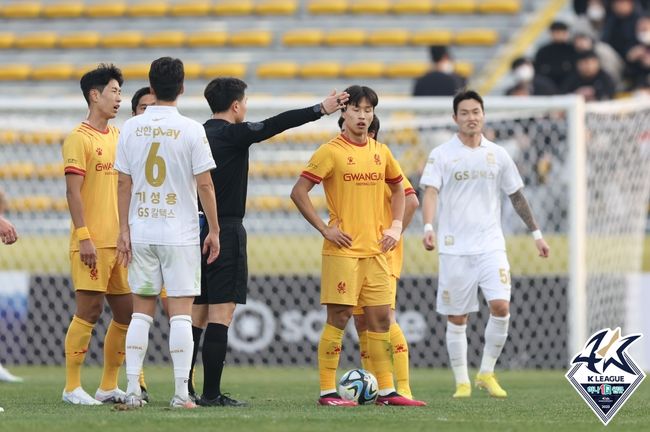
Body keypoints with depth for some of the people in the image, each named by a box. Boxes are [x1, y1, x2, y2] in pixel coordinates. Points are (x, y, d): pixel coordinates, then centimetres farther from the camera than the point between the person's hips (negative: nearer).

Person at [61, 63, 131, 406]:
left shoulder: (117, 136, 17)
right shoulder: (79, 138, -7)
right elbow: (73, 191, -12)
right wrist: (84, 237, -19)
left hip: (120, 241, 8)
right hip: (93, 242, -8)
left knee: (126, 312, 6)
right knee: (90, 309, -9)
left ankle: (108, 387, 14)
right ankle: (72, 387, -3)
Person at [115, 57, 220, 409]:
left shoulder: (132, 128, 2)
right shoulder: (190, 130, -8)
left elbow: (123, 182, 3)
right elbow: (204, 185, -7)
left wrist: (124, 230, 8)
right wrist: (214, 231, 1)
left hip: (140, 231, 3)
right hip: (180, 233, -3)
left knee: (141, 311, 10)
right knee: (181, 312, -1)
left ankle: (133, 390, 5)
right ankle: (181, 393, -5)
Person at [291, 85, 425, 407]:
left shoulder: (380, 152, 11)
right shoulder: (331, 151, -6)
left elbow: (398, 189, 27)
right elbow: (298, 192, -8)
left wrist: (396, 226, 13)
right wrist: (325, 229, -11)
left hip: (375, 249, 6)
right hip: (342, 249, -6)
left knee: (380, 319, 6)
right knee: (338, 318, -6)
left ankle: (386, 391, 10)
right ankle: (327, 392, -2)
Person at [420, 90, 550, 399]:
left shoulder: (497, 155, 10)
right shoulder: (441, 155, 0)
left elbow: (516, 196, 17)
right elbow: (430, 192, -11)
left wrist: (536, 233, 17)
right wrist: (428, 228, -28)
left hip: (491, 246, 2)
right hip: (454, 249, -2)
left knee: (501, 306, -15)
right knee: (457, 318, 1)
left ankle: (487, 373, 1)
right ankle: (461, 382, 13)